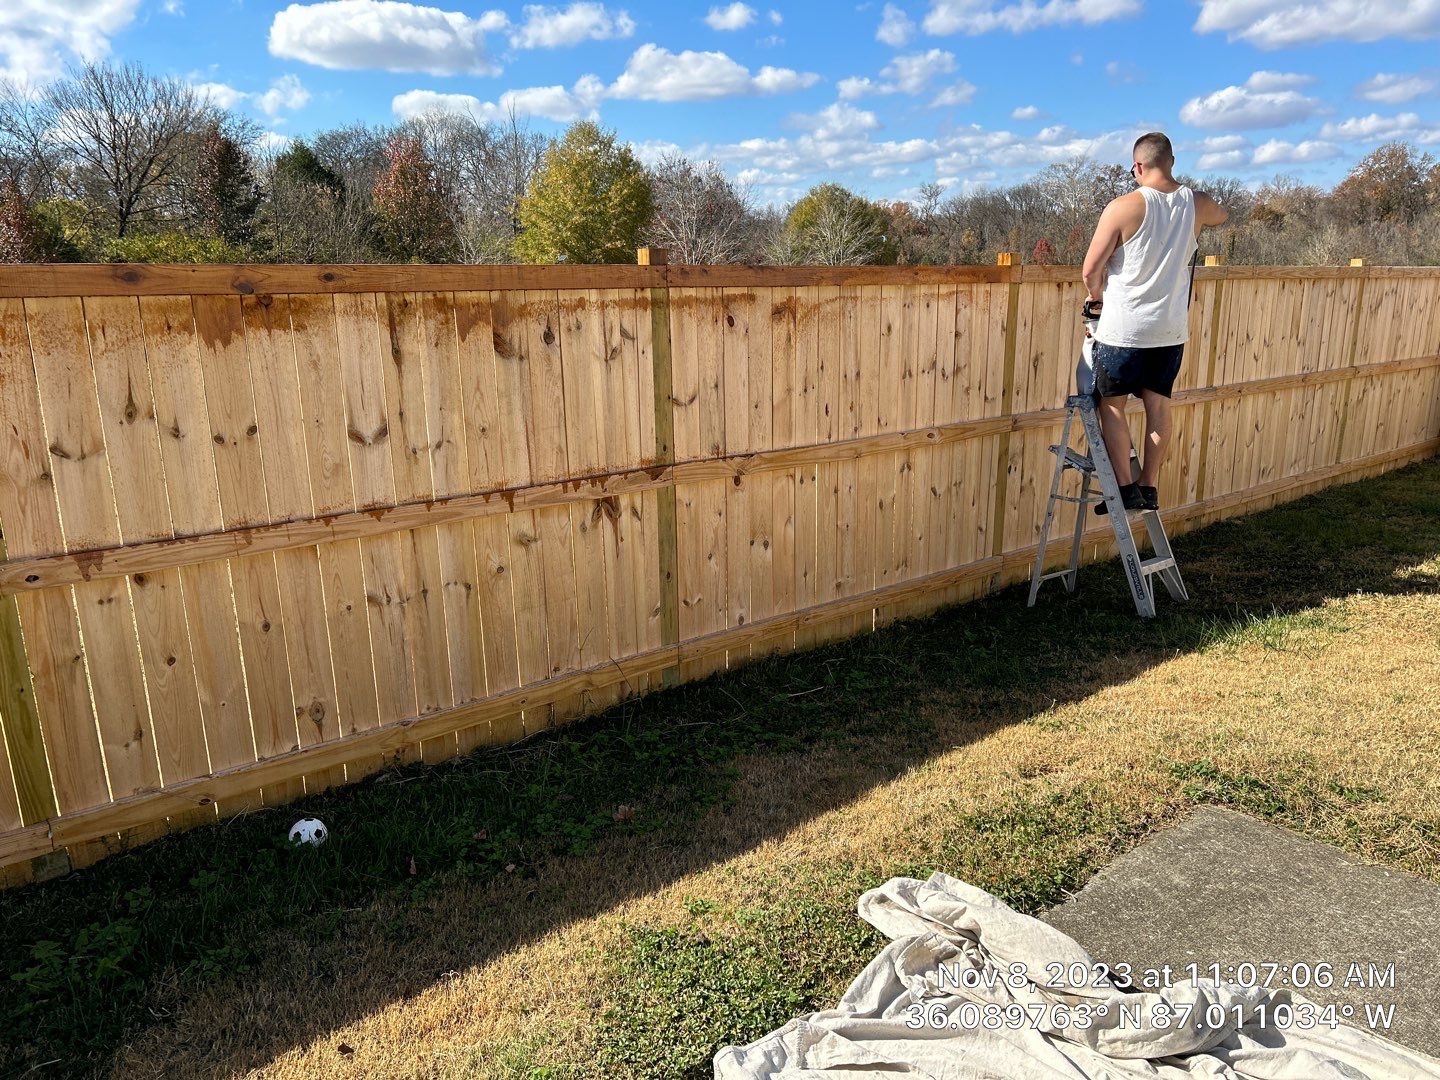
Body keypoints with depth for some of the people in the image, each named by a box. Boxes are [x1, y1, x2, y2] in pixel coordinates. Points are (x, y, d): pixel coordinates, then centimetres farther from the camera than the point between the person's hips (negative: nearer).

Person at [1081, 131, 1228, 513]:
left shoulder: (1123, 207, -13)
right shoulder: (1196, 203, 2)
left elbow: (1091, 270, -10)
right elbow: (1221, 215, 29)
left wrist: (1098, 296, 11)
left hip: (1124, 328, -5)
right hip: (1172, 327, 5)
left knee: (1111, 404, 7)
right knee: (1158, 404, 13)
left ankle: (1125, 488, 3)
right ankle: (1149, 488, 17)